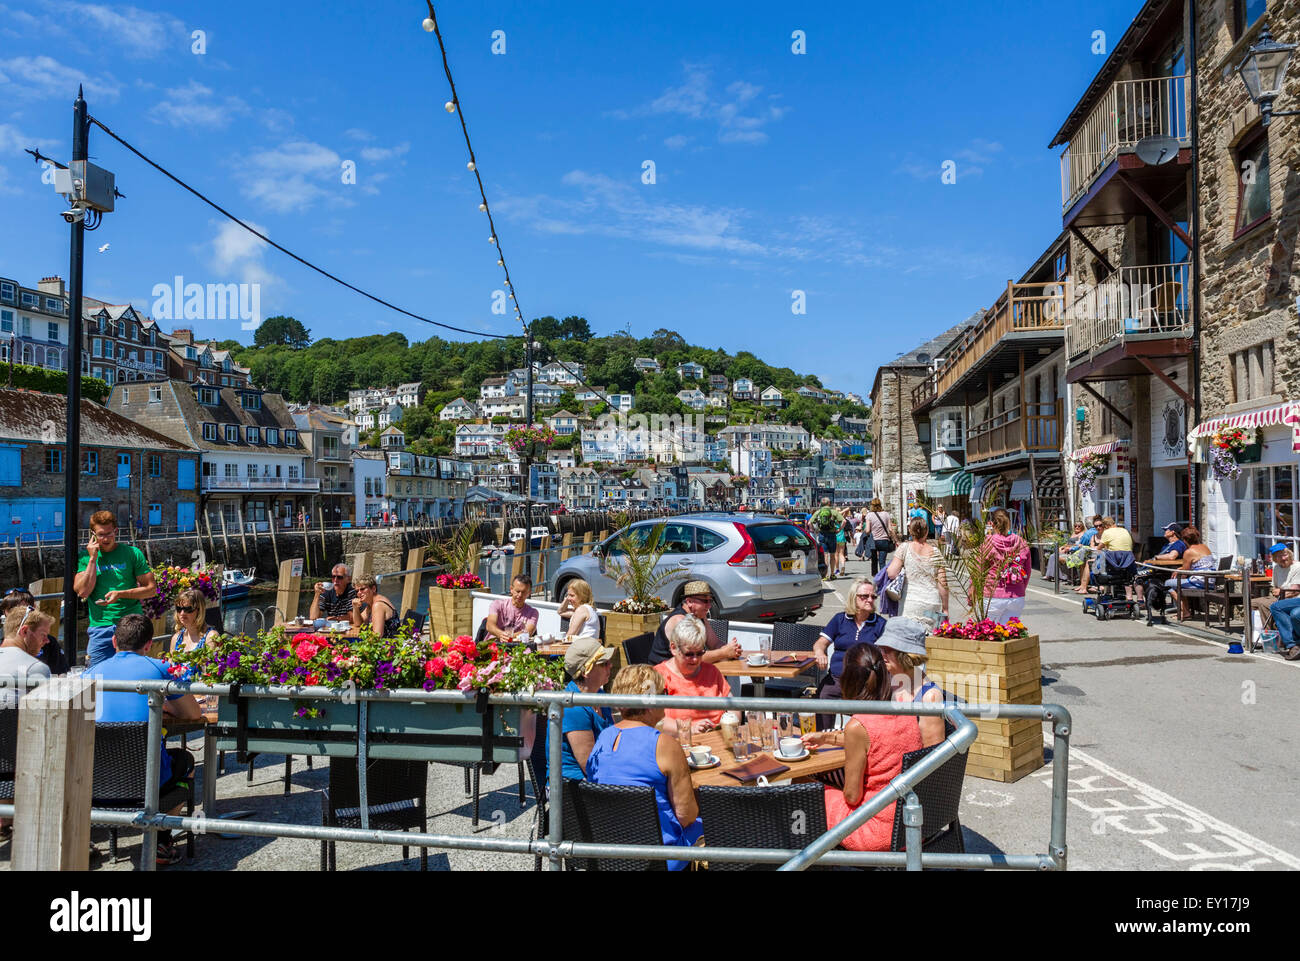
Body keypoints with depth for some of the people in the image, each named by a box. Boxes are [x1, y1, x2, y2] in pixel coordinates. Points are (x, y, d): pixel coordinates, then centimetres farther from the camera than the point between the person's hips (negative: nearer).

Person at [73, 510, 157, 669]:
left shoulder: (132, 553, 4)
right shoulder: (86, 557, 9)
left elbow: (151, 588, 3)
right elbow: (83, 591, -3)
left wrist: (121, 594, -11)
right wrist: (93, 558, -4)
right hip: (99, 627, 1)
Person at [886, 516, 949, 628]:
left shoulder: (904, 548, -3)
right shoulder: (935, 552, 2)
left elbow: (891, 574, -9)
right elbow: (942, 583, 1)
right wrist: (945, 609, 10)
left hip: (911, 605, -1)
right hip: (933, 604, 1)